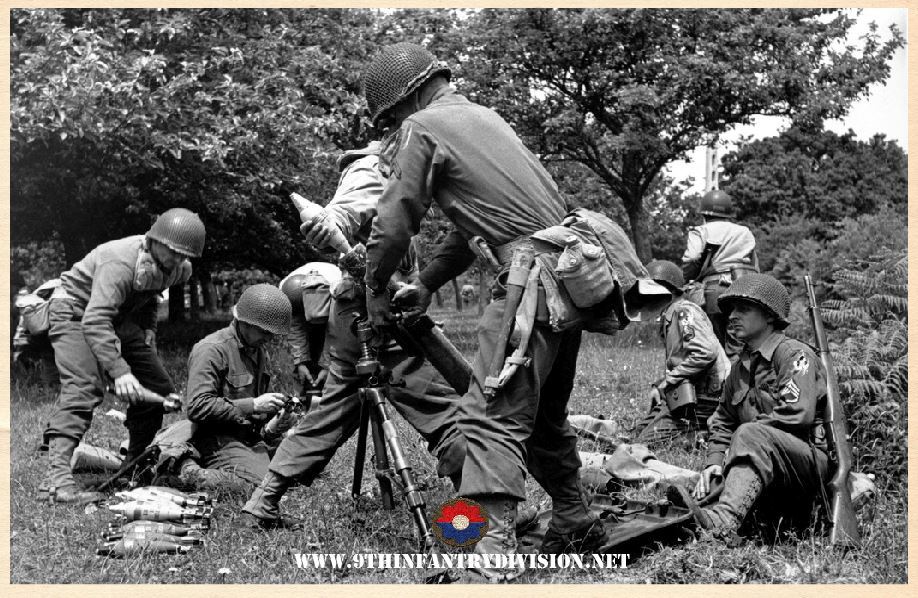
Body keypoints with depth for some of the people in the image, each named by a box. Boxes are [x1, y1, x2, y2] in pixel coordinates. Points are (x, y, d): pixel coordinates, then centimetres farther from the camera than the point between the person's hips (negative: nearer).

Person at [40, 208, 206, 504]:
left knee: (158, 387, 4)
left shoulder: (178, 269, -8)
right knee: (84, 387, -29)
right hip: (75, 312, -8)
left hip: (121, 320, 8)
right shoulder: (121, 262, -34)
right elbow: (95, 320, -42)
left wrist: (148, 330, 1)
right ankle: (57, 475, -37)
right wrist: (119, 370, -50)